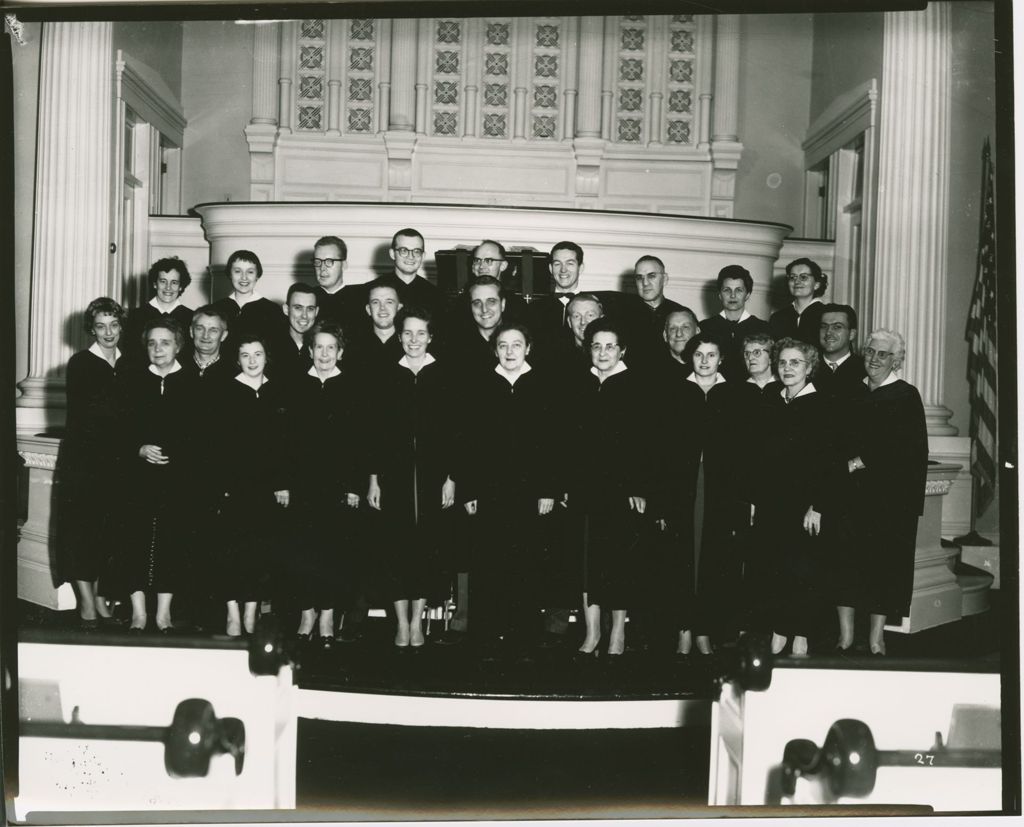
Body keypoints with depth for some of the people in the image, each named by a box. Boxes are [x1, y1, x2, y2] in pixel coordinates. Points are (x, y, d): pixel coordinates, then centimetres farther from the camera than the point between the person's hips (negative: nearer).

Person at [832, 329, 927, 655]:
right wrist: (847, 465, -3)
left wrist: (865, 463, -11)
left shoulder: (906, 396, -2)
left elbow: (912, 451, -10)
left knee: (885, 561, 0)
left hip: (891, 496, -4)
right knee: (845, 558, 0)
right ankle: (845, 634, 6)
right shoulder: (854, 393, 13)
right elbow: (839, 443, 16)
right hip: (850, 492, 4)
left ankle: (876, 635, 9)